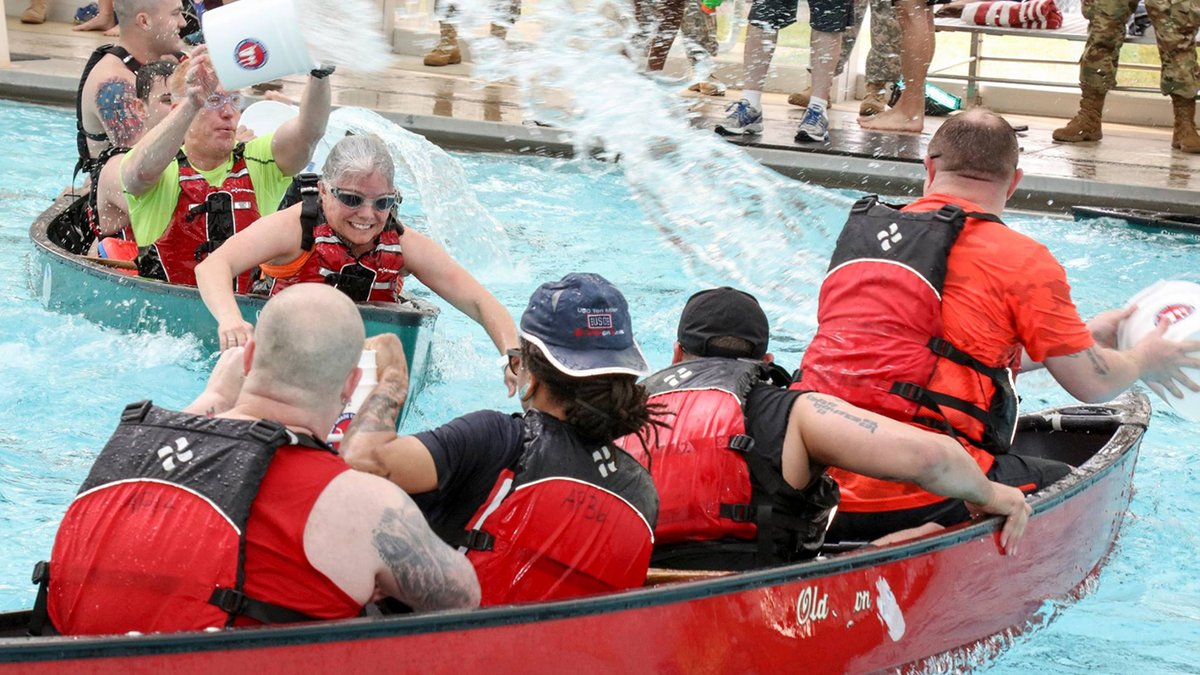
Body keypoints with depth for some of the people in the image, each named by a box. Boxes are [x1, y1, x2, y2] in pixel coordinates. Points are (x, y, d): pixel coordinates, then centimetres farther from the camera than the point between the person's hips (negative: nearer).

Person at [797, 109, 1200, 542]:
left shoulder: (858, 232, 17)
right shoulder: (1022, 259, -3)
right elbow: (1093, 384, 4)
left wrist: (1084, 335, 35)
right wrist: (1144, 358, 28)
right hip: (912, 503, -7)